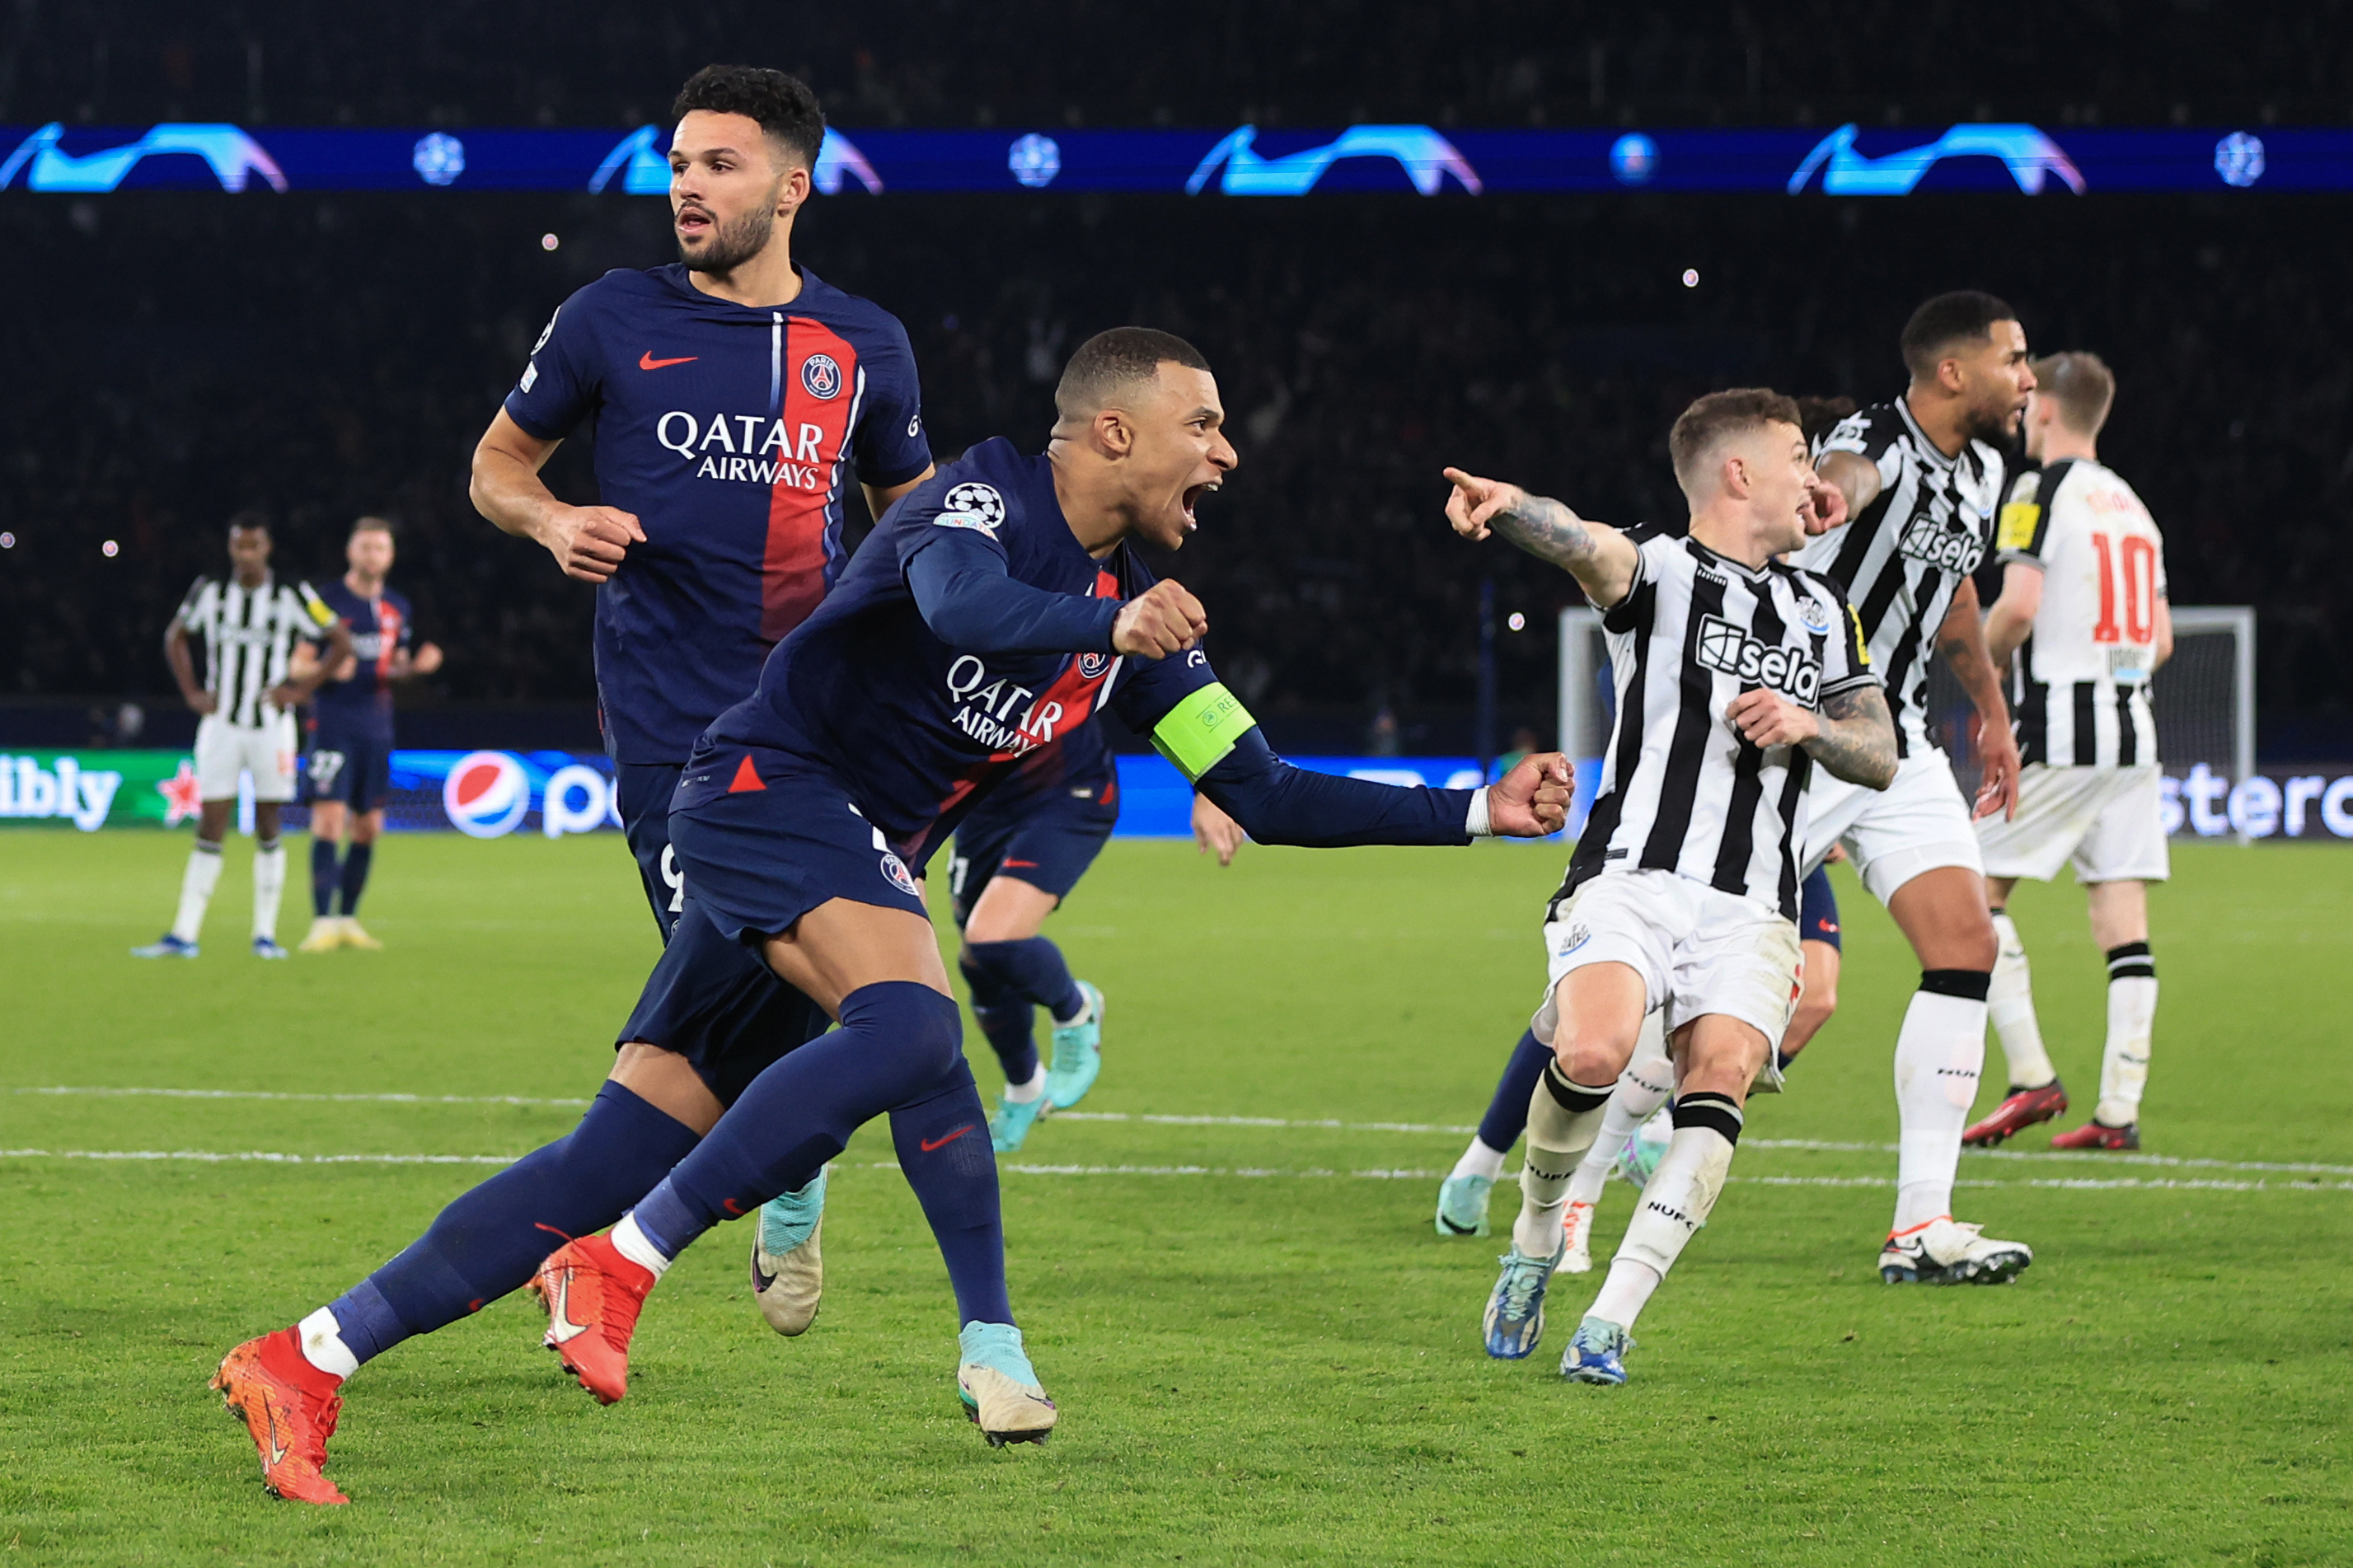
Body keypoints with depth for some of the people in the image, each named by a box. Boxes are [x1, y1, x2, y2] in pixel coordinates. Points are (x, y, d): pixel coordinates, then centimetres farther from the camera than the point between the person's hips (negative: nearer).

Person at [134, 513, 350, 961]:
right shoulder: (209, 592, 1)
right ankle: (184, 935, -4)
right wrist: (192, 693, 6)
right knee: (209, 831, -2)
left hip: (271, 725, -1)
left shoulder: (291, 597, -6)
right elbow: (175, 637, 17)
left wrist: (301, 689, -6)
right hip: (221, 723, 1)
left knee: (268, 830, 4)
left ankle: (265, 934, 10)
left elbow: (341, 642, 1)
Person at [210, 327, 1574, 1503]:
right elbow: (959, 603, -32)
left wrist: (1477, 812, 11)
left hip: (854, 861, 7)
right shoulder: (989, 497, -9)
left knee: (618, 1164, -1)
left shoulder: (1140, 612, 13)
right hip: (769, 784, -7)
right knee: (912, 1023, -33)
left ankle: (311, 1358, -1)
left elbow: (1266, 795, 16)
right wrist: (1112, 626, -50)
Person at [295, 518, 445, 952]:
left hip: (376, 731, 5)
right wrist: (329, 670, -22)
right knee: (329, 821, -14)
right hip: (333, 726, -5)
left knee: (368, 828, 6)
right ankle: (322, 922, -13)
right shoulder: (327, 601, -3)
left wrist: (418, 665, -1)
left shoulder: (397, 607, 12)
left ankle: (348, 920, 17)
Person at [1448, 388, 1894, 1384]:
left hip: (1750, 908, 4)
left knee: (1719, 1082, -21)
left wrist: (1805, 725, -1)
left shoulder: (1821, 611, 22)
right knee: (1592, 1053, -27)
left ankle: (1610, 1321, -18)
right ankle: (1535, 1238, 4)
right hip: (1631, 878, -4)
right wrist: (1507, 507, -45)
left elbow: (1881, 759, 22)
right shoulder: (1660, 569, 4)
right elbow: (1585, 545, -20)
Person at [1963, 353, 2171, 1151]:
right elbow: (2161, 641, 17)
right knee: (2122, 919, 3)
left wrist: (1983, 663, 1)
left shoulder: (2041, 492, -5)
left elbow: (2019, 606, -17)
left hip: (2057, 735, -7)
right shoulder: (2132, 504, 17)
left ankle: (2033, 1079, -7)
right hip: (2132, 728, 7)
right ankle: (2119, 1110, -1)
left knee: (1976, 890, 2)